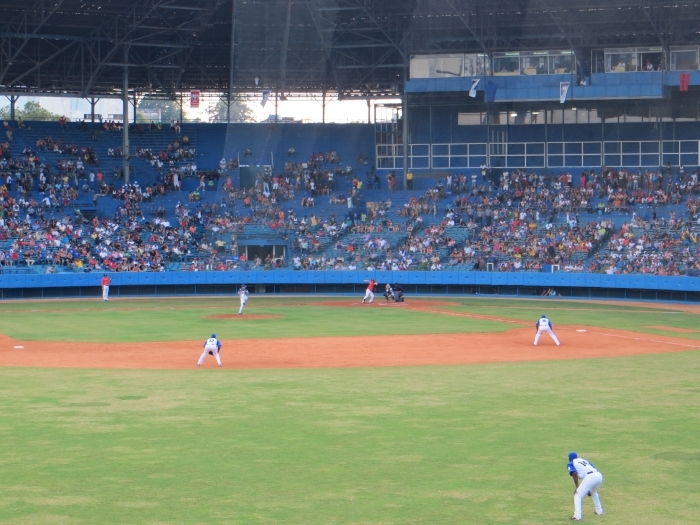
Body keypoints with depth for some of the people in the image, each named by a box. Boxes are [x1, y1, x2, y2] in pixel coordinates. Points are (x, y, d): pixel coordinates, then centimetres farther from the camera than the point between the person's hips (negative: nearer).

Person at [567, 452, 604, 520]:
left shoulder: (571, 464, 15)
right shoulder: (584, 460, 32)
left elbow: (574, 473, -5)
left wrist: (577, 487, -5)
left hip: (589, 478, -6)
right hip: (599, 475, 7)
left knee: (577, 496, 5)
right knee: (593, 492, 35)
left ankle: (577, 516, -7)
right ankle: (599, 511, 42)